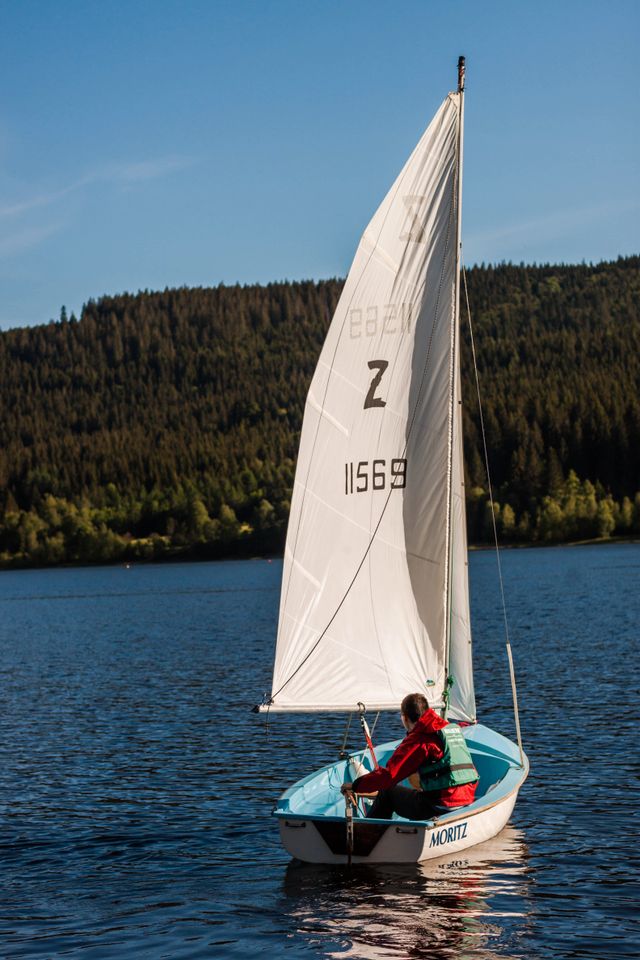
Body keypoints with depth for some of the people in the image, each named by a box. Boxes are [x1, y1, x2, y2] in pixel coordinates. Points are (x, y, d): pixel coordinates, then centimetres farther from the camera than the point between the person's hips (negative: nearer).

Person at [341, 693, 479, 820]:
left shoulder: (418, 739, -9)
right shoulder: (453, 728, 15)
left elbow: (389, 774, -12)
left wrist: (355, 786, -3)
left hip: (441, 807, -8)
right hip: (468, 802, 8)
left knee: (387, 791, 11)